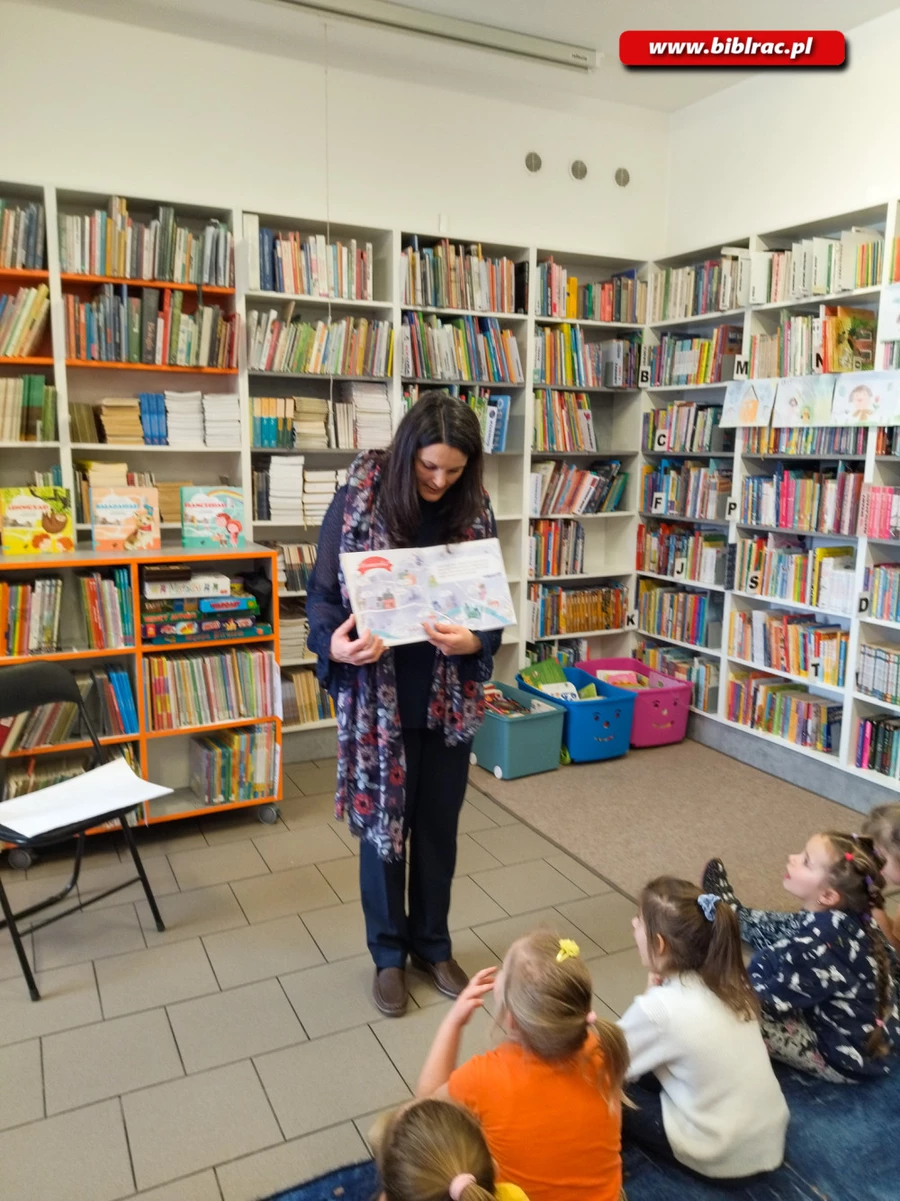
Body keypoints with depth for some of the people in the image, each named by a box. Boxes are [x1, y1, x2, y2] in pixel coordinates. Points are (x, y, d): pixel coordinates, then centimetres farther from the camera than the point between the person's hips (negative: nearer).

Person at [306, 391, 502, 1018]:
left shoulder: (473, 510, -3)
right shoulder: (356, 503, -10)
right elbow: (322, 595, -5)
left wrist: (473, 641, -21)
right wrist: (335, 645, -25)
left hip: (449, 696, 2)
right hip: (378, 695, -2)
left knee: (439, 824, 15)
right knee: (383, 823, 11)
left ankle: (433, 943, 38)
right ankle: (389, 953, 33)